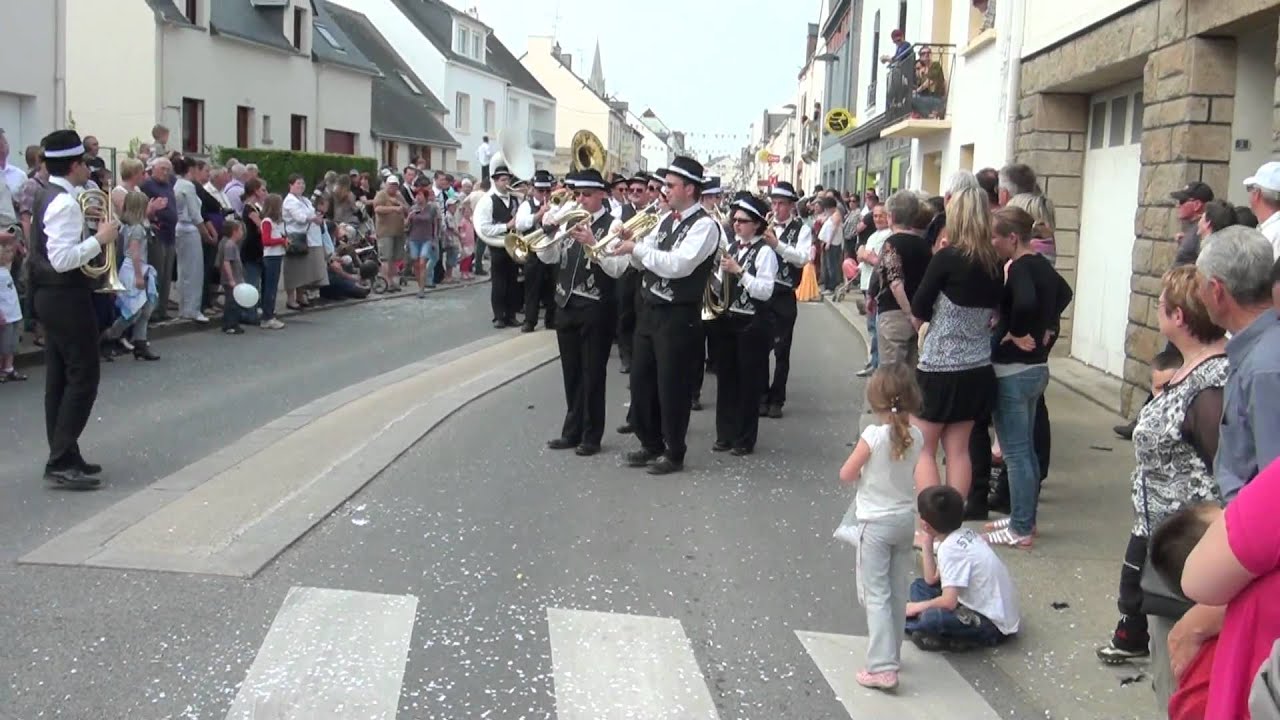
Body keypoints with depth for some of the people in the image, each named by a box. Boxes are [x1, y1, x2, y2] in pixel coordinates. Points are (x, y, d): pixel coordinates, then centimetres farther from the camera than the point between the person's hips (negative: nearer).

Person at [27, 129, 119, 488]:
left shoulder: (48, 196, 13)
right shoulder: (65, 203, -19)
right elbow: (63, 259, -27)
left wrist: (91, 228, 10)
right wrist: (100, 239, -20)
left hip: (51, 296, 11)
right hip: (67, 297, -11)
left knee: (60, 377, 13)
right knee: (83, 377, -6)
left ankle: (63, 456, 19)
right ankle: (62, 461, -5)